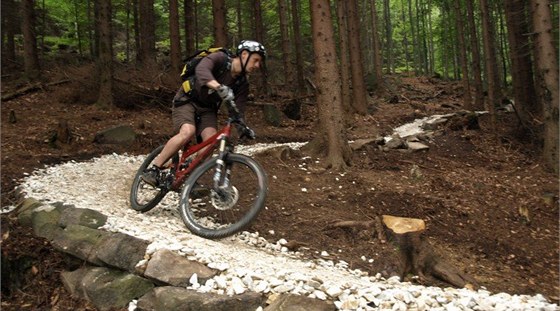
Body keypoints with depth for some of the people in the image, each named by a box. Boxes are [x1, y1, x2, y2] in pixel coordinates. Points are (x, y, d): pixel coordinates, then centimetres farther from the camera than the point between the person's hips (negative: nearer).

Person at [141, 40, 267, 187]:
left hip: (208, 109, 5)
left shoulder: (242, 84, -3)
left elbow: (238, 112, -9)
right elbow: (201, 70, -38)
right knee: (187, 132, -29)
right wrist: (219, 87, -57)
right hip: (187, 101, -5)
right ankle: (153, 170, -18)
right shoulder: (220, 59, -18)